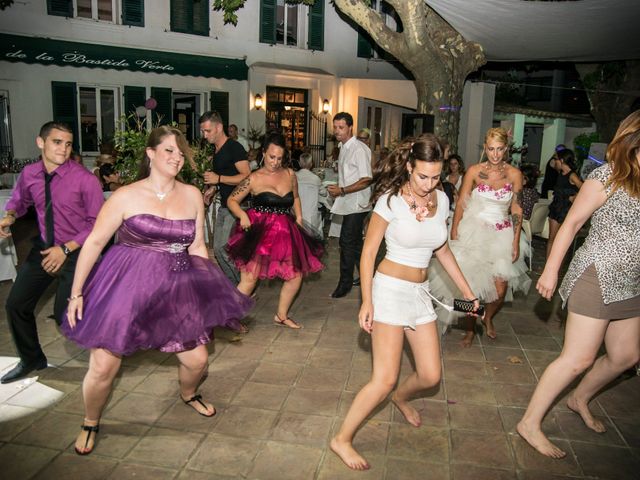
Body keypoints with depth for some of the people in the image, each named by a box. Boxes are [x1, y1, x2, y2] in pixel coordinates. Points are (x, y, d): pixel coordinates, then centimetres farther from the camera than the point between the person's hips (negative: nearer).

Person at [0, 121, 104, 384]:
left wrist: (65, 249, -18)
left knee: (64, 314, -11)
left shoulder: (85, 179, -19)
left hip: (76, 252, -6)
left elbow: (97, 223, -14)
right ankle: (31, 360, 35)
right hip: (44, 248, 6)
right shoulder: (29, 174, -4)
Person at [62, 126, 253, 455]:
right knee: (103, 366, -4)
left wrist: (209, 288, 8)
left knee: (197, 359, 6)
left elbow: (197, 247, 10)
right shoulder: (126, 196, -6)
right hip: (125, 285, -3)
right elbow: (94, 243, -3)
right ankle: (90, 423, 29)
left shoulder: (192, 195, 5)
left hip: (176, 288, 3)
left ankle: (188, 395, 44)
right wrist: (76, 293, -3)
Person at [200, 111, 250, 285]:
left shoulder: (234, 147, -13)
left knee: (225, 249, -11)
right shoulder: (216, 150, 14)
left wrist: (219, 179, -22)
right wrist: (213, 187, 11)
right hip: (224, 205, 9)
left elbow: (247, 176, -21)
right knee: (217, 249, 10)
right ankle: (235, 284, 24)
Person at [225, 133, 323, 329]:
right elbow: (232, 200, 0)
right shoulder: (254, 178, -5)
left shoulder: (290, 174, 7)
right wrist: (242, 215, -17)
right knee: (249, 279, -12)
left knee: (296, 275, 8)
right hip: (259, 232, -5)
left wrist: (299, 218, 12)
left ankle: (281, 315, 27)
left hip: (285, 232, 5)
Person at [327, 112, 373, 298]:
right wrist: (337, 188, 5)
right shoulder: (344, 148, 13)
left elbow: (366, 180, -19)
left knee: (347, 242, -9)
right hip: (349, 204, 9)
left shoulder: (360, 149, -15)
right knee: (355, 243, 15)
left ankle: (345, 283, 2)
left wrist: (342, 190, -20)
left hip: (357, 204, -9)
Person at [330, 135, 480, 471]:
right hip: (390, 289, -6)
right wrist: (366, 302, -14)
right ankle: (342, 439, 9)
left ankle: (402, 398, 43)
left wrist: (467, 291, 15)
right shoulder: (391, 201, -14)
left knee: (431, 375, 8)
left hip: (421, 292, 6)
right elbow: (368, 253, -10)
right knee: (384, 379, -9)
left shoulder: (441, 200, 3)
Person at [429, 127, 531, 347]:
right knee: (470, 286, 2)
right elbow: (461, 204, -3)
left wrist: (516, 243, 0)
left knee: (501, 290, -1)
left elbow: (517, 210, 2)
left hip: (501, 235, 1)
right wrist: (454, 235, -6)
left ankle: (488, 318, 33)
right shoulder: (474, 171, -5)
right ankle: (470, 329, 26)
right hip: (473, 232, -1)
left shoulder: (514, 174, -2)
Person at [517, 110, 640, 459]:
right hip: (597, 276, -8)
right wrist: (550, 270, -13)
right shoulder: (608, 176, -11)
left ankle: (579, 399, 41)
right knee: (579, 358, -6)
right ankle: (530, 423, 7)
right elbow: (571, 223, -11)